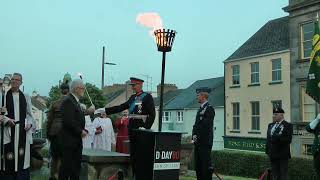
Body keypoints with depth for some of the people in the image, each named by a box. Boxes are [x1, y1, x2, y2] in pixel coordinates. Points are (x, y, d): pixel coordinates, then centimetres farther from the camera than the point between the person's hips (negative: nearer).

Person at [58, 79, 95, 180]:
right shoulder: (68, 101, -14)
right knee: (67, 167, -4)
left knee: (76, 167, 12)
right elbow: (68, 121, -22)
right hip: (69, 140, -10)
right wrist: (80, 131, -15)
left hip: (77, 140, 10)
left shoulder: (75, 101, 18)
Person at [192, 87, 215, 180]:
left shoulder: (209, 108, -10)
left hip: (205, 142, -9)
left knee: (206, 165, -6)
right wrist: (194, 136, 3)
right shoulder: (201, 109, 18)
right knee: (198, 165, 12)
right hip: (198, 142, 9)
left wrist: (198, 137, -14)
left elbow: (206, 125, -17)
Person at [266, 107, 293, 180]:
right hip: (273, 155, 6)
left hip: (283, 156, -6)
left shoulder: (288, 125, -7)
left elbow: (288, 140, -15)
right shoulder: (271, 125, 13)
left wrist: (277, 138, -26)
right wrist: (267, 151, 8)